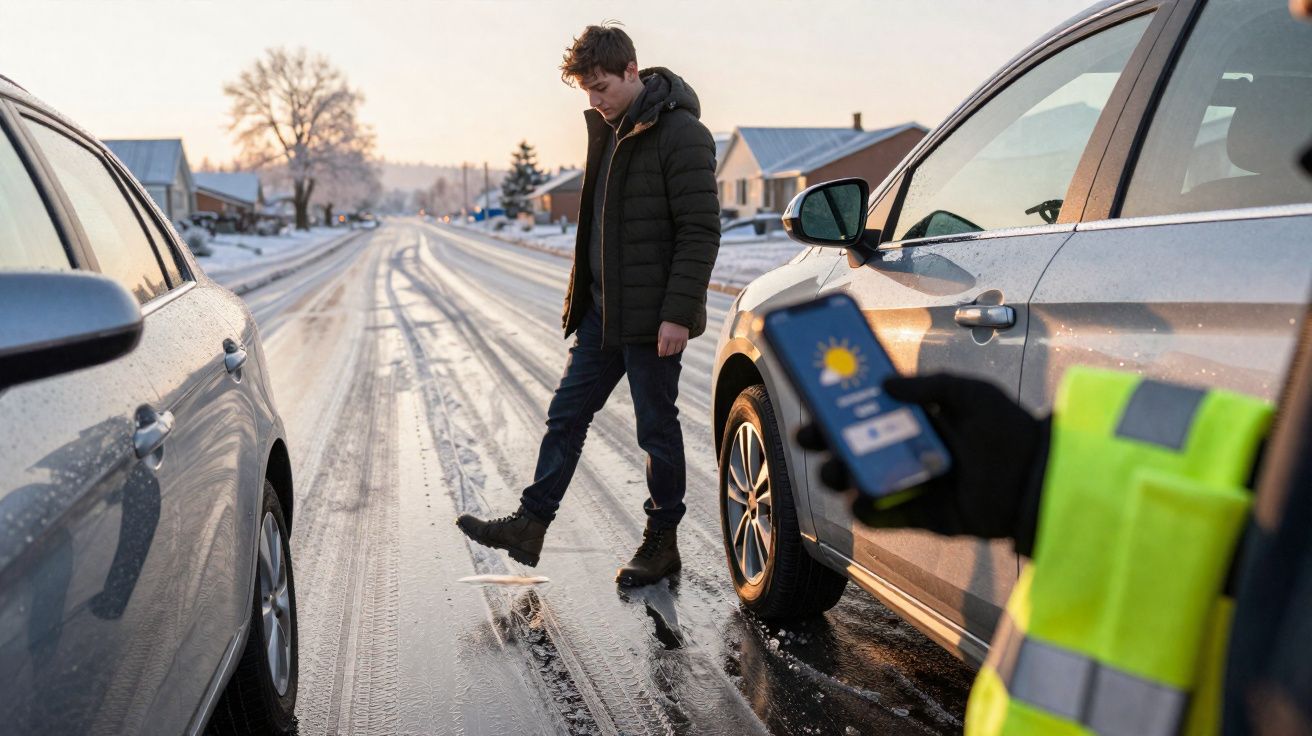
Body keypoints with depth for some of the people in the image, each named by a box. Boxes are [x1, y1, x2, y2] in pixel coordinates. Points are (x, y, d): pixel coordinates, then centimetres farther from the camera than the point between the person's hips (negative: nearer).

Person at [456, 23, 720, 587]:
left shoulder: (680, 134, -14)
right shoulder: (607, 130, 13)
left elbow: (700, 231, -17)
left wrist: (678, 314, -21)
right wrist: (581, 296, 19)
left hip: (652, 316, -8)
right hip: (602, 312, 8)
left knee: (656, 428, 4)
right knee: (566, 415, 10)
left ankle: (662, 541, 19)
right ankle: (529, 524, 18)